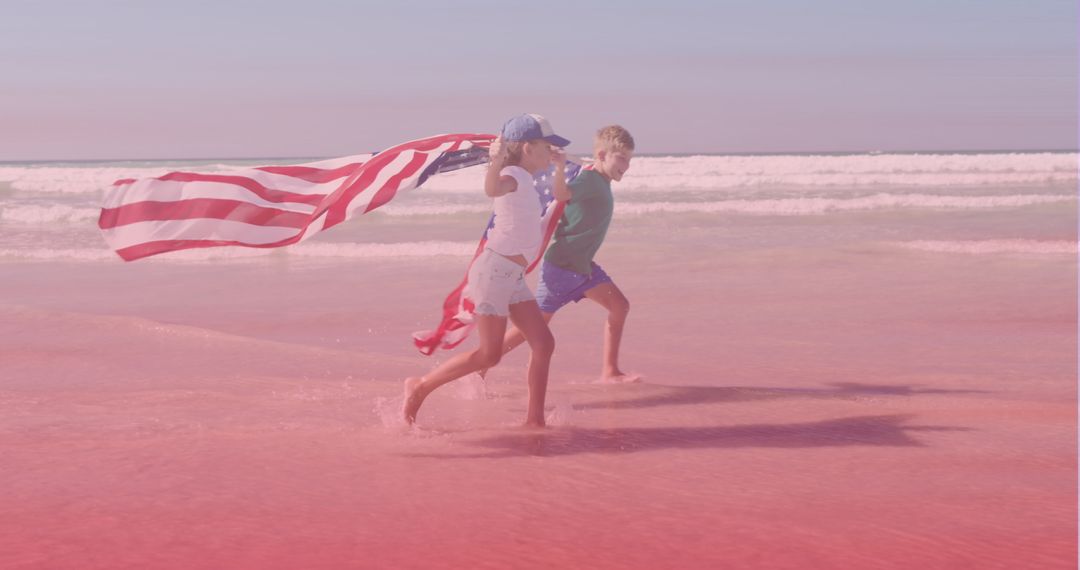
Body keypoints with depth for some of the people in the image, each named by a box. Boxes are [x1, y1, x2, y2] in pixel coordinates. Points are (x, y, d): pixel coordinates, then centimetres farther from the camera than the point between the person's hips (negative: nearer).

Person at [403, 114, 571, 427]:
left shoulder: (526, 180, 16)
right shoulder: (513, 175, -13)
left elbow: (560, 195, 36)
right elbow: (492, 189, -40)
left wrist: (560, 167, 20)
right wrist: (496, 162, -58)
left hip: (512, 277, 10)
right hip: (495, 270, -10)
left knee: (544, 344, 3)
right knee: (489, 354, -9)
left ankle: (535, 419, 8)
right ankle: (420, 386, 3)